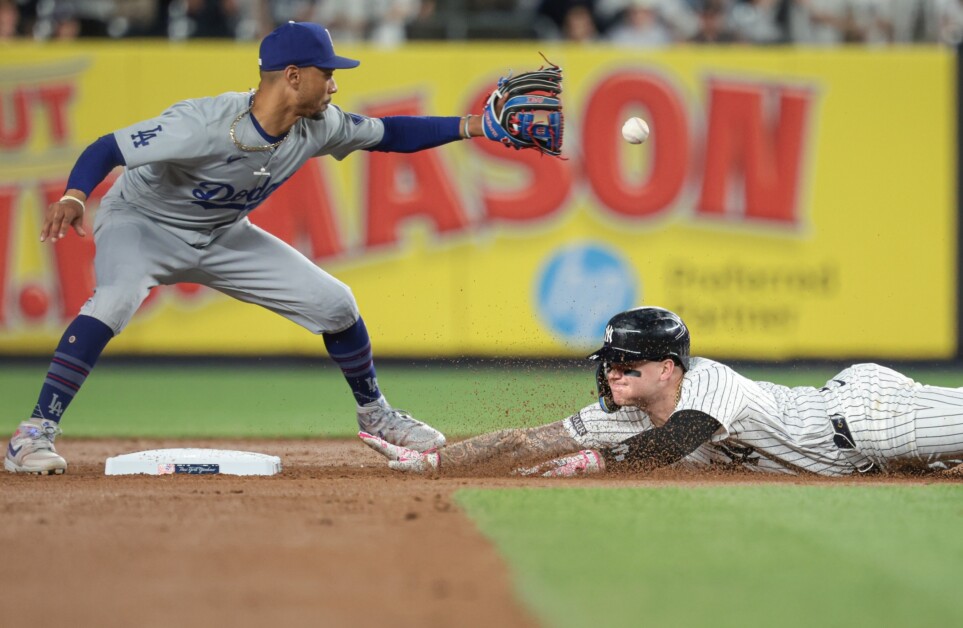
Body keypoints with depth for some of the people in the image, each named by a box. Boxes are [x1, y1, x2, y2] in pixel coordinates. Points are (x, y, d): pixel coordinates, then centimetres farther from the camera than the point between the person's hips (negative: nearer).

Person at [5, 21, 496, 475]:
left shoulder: (318, 127, -14)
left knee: (335, 303, 1)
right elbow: (108, 148, -34)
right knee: (116, 297, -38)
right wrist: (74, 198, -53)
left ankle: (373, 413, 27)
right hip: (143, 223, -6)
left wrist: (473, 126, -9)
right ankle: (35, 433, -33)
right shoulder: (204, 125, -35)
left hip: (223, 238, 7)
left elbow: (388, 134, 1)